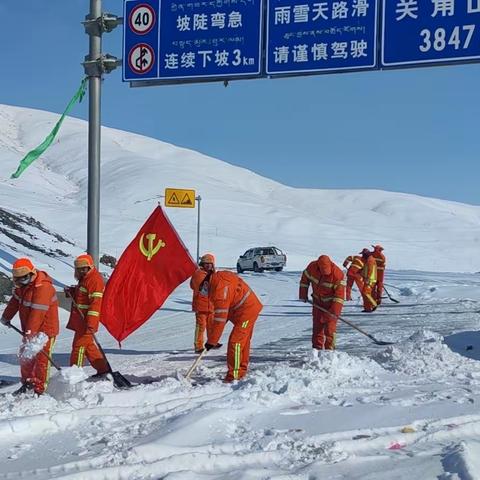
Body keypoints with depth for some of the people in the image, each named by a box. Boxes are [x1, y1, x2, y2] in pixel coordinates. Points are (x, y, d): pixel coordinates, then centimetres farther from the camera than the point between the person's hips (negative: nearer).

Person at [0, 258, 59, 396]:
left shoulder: (43, 287, -27)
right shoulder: (22, 286, 4)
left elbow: (38, 313, -32)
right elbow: (15, 302, 20)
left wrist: (30, 332, -34)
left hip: (45, 329, -9)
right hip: (30, 329, 9)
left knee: (41, 359, -5)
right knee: (25, 357, 18)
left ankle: (39, 389, 1)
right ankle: (27, 383, 33)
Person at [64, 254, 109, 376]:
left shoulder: (94, 280, -16)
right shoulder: (85, 279, 17)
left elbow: (95, 303, -23)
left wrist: (91, 324, -28)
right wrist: (71, 291, 7)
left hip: (86, 320, -10)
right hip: (81, 320, 10)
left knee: (79, 345, -6)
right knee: (89, 345, 15)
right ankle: (103, 369, 23)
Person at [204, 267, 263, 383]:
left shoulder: (220, 288, -27)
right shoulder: (217, 279, 4)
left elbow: (220, 318, -26)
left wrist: (212, 341, -21)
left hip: (247, 310, -10)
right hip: (250, 308, 10)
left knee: (235, 341, -11)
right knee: (243, 341, 19)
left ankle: (234, 375, -8)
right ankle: (241, 371, 32)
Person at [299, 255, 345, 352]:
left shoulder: (338, 274, -27)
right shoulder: (312, 267, -16)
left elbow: (340, 293, -25)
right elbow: (305, 279, 3)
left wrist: (335, 310, -28)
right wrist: (303, 295, 5)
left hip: (331, 303, -4)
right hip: (318, 302, 4)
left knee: (329, 327, -8)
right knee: (317, 326, 7)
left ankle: (329, 349, 0)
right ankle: (316, 348, 15)